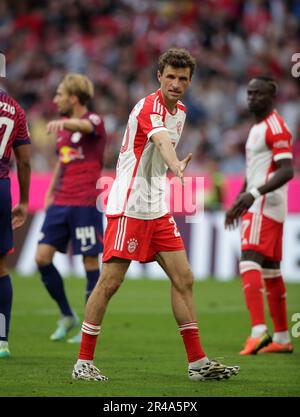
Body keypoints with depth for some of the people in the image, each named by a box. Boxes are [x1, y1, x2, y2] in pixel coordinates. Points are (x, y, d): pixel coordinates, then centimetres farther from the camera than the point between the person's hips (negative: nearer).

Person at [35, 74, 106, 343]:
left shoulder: (94, 121, -7)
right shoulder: (63, 127, 16)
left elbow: (83, 126, -32)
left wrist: (64, 123, -54)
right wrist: (50, 193, 20)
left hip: (85, 204, -7)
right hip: (60, 203, 7)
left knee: (90, 262, -3)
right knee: (42, 257, -1)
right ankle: (67, 316, 13)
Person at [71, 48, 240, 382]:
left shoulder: (179, 111, 12)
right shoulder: (149, 107, -16)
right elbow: (162, 142, -37)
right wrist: (176, 166, -56)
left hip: (157, 209, 8)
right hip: (128, 207, -8)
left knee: (183, 278, 4)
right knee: (110, 282, -8)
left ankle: (197, 363, 7)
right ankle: (83, 362, 1)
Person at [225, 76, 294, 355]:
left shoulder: (276, 128, -11)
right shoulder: (257, 128, 20)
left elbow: (286, 171, -21)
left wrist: (255, 193, -29)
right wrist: (238, 203, 28)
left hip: (265, 206, -10)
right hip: (257, 206, 10)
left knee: (249, 262, -20)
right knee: (270, 270, 11)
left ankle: (259, 330, -29)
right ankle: (282, 338, 16)